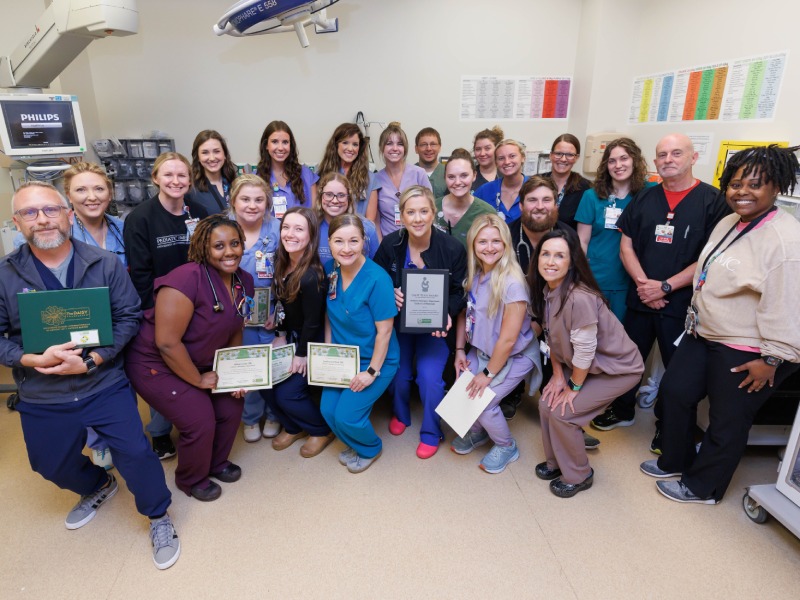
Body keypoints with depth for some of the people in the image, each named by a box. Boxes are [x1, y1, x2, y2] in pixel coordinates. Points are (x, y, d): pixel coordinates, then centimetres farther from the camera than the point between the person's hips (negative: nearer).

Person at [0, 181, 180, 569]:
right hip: (41, 399, 3)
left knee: (135, 454, -4)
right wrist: (35, 360, -22)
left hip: (105, 386, -2)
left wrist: (90, 361, -19)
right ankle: (98, 487, 55)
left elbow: (129, 316, -9)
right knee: (52, 466, 22)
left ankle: (158, 518, 24)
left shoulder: (105, 264, -9)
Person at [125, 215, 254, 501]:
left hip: (201, 362, 7)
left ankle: (216, 463, 32)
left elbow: (234, 331, 8)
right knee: (200, 421, -11)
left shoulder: (243, 281, -4)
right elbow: (167, 342, -29)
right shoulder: (188, 279, -29)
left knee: (231, 406, 2)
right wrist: (198, 380, -17)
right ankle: (191, 480, 20)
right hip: (156, 364, -7)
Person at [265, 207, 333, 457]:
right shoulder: (282, 264, -6)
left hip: (312, 341, -7)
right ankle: (294, 427, 31)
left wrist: (302, 354, -12)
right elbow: (281, 304, 6)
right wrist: (281, 335, 6)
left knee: (287, 394, -5)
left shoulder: (310, 276, -30)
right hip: (292, 336, 8)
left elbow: (312, 321, -22)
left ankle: (322, 430, 23)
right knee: (266, 383, 5)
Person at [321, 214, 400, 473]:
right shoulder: (330, 270, -6)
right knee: (328, 409, 1)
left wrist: (372, 371, -16)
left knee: (346, 415, -7)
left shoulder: (377, 279, -25)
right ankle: (354, 444, 34)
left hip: (376, 360, -5)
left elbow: (384, 330, -20)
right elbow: (329, 314, 6)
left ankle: (370, 449, 27)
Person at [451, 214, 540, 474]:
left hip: (514, 356, -5)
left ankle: (506, 446, 21)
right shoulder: (473, 274, -8)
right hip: (480, 350, 6)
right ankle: (478, 432, 29)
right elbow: (464, 313, 5)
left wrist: (488, 374, -15)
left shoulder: (512, 283, -28)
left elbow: (508, 339, -23)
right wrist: (460, 350, 1)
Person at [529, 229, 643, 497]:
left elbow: (585, 350, -26)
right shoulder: (544, 290, -9)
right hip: (581, 364, 7)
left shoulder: (580, 298, -34)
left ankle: (578, 476, 15)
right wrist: (558, 375, 0)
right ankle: (556, 462, 27)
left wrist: (574, 387, -12)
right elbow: (551, 336, 2)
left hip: (617, 367, -7)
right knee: (547, 403, 2)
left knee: (561, 412, -11)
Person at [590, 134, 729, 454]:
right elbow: (626, 246, 4)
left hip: (682, 303, -3)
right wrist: (644, 284, -10)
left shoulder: (713, 200, -6)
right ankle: (622, 410, 37)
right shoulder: (644, 199, 6)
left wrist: (665, 286, -15)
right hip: (640, 298, 4)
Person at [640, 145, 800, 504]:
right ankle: (675, 461, 40)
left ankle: (702, 487, 31)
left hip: (744, 352, -9)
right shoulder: (729, 223, 6)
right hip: (703, 334, 9)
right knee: (675, 391, 17)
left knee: (727, 421, 10)